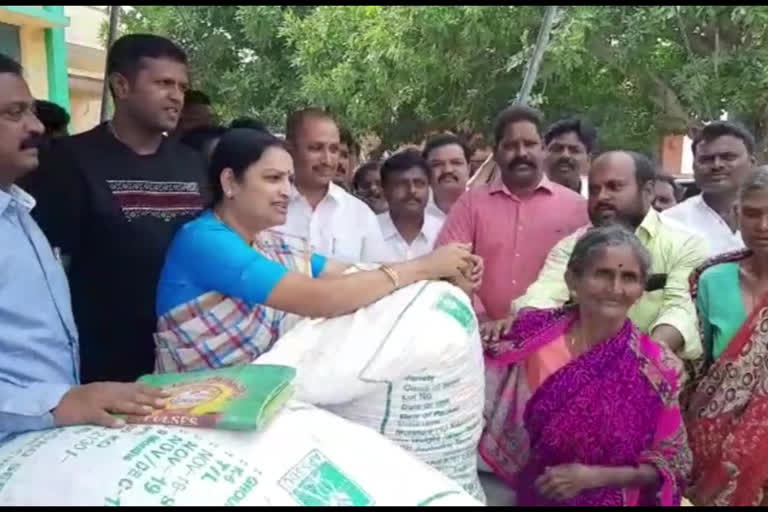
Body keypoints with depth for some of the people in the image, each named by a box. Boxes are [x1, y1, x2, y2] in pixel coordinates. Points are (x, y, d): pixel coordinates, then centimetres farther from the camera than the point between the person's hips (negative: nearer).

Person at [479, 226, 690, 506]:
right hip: (530, 495, 1)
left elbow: (671, 462, 0)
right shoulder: (533, 333, -7)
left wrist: (593, 477, -12)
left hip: (608, 499, -1)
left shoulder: (657, 367, -9)